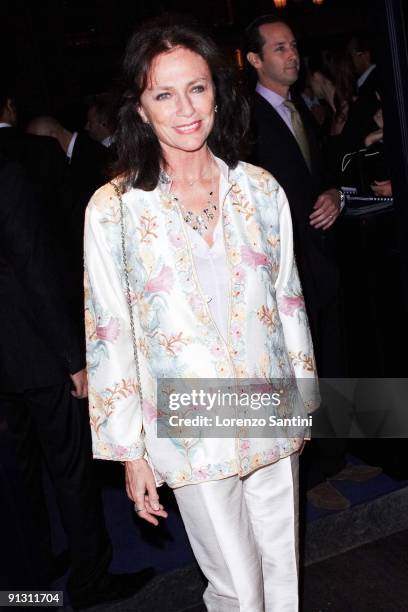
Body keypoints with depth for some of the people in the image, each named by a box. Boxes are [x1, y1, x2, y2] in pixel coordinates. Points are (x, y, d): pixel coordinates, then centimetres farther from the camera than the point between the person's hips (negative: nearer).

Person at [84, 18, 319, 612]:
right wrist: (130, 450, -4)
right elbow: (109, 335, -7)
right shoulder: (113, 208, -10)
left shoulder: (259, 188, -1)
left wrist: (303, 394, 11)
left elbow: (288, 296, 7)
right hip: (190, 433, -3)